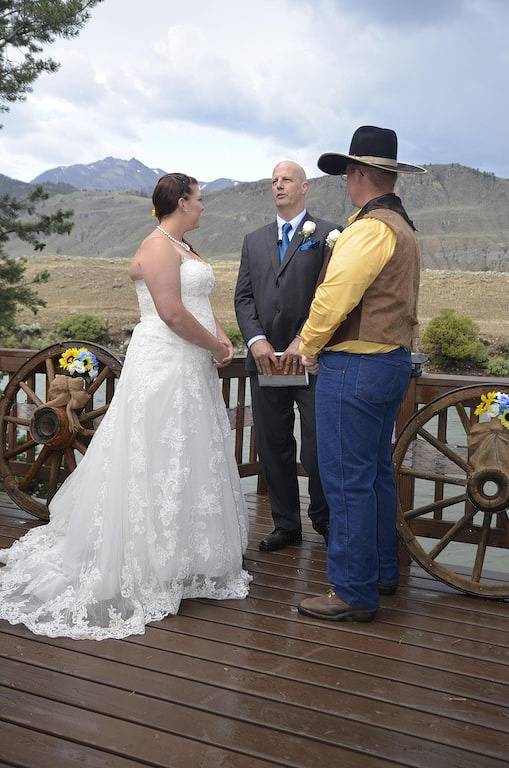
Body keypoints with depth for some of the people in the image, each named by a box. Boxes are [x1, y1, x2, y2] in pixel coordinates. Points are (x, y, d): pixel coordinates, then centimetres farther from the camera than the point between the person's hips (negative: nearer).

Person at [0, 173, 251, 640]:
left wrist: (221, 339, 1)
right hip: (164, 367, -10)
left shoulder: (183, 248, 17)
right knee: (160, 464, -4)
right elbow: (172, 313, -22)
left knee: (188, 459, 15)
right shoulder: (158, 247, -13)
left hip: (190, 368, 10)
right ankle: (153, 568, 5)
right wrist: (216, 346, -11)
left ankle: (185, 553, 27)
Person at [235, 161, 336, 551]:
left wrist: (303, 340, -17)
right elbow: (244, 297, 10)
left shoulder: (327, 234, 2)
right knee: (273, 448, 9)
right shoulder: (254, 240, 17)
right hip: (265, 359, 4)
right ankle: (286, 525, 21)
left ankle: (324, 519, 22)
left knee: (318, 450, 1)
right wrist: (256, 340, -7)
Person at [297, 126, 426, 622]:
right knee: (376, 473, 18)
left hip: (355, 365, -11)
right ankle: (382, 572, 30)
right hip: (393, 359, 11)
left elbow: (334, 296, -22)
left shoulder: (370, 228, -16)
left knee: (348, 481, -4)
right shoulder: (402, 228, 16)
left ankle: (354, 593, 4)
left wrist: (310, 348, -5)